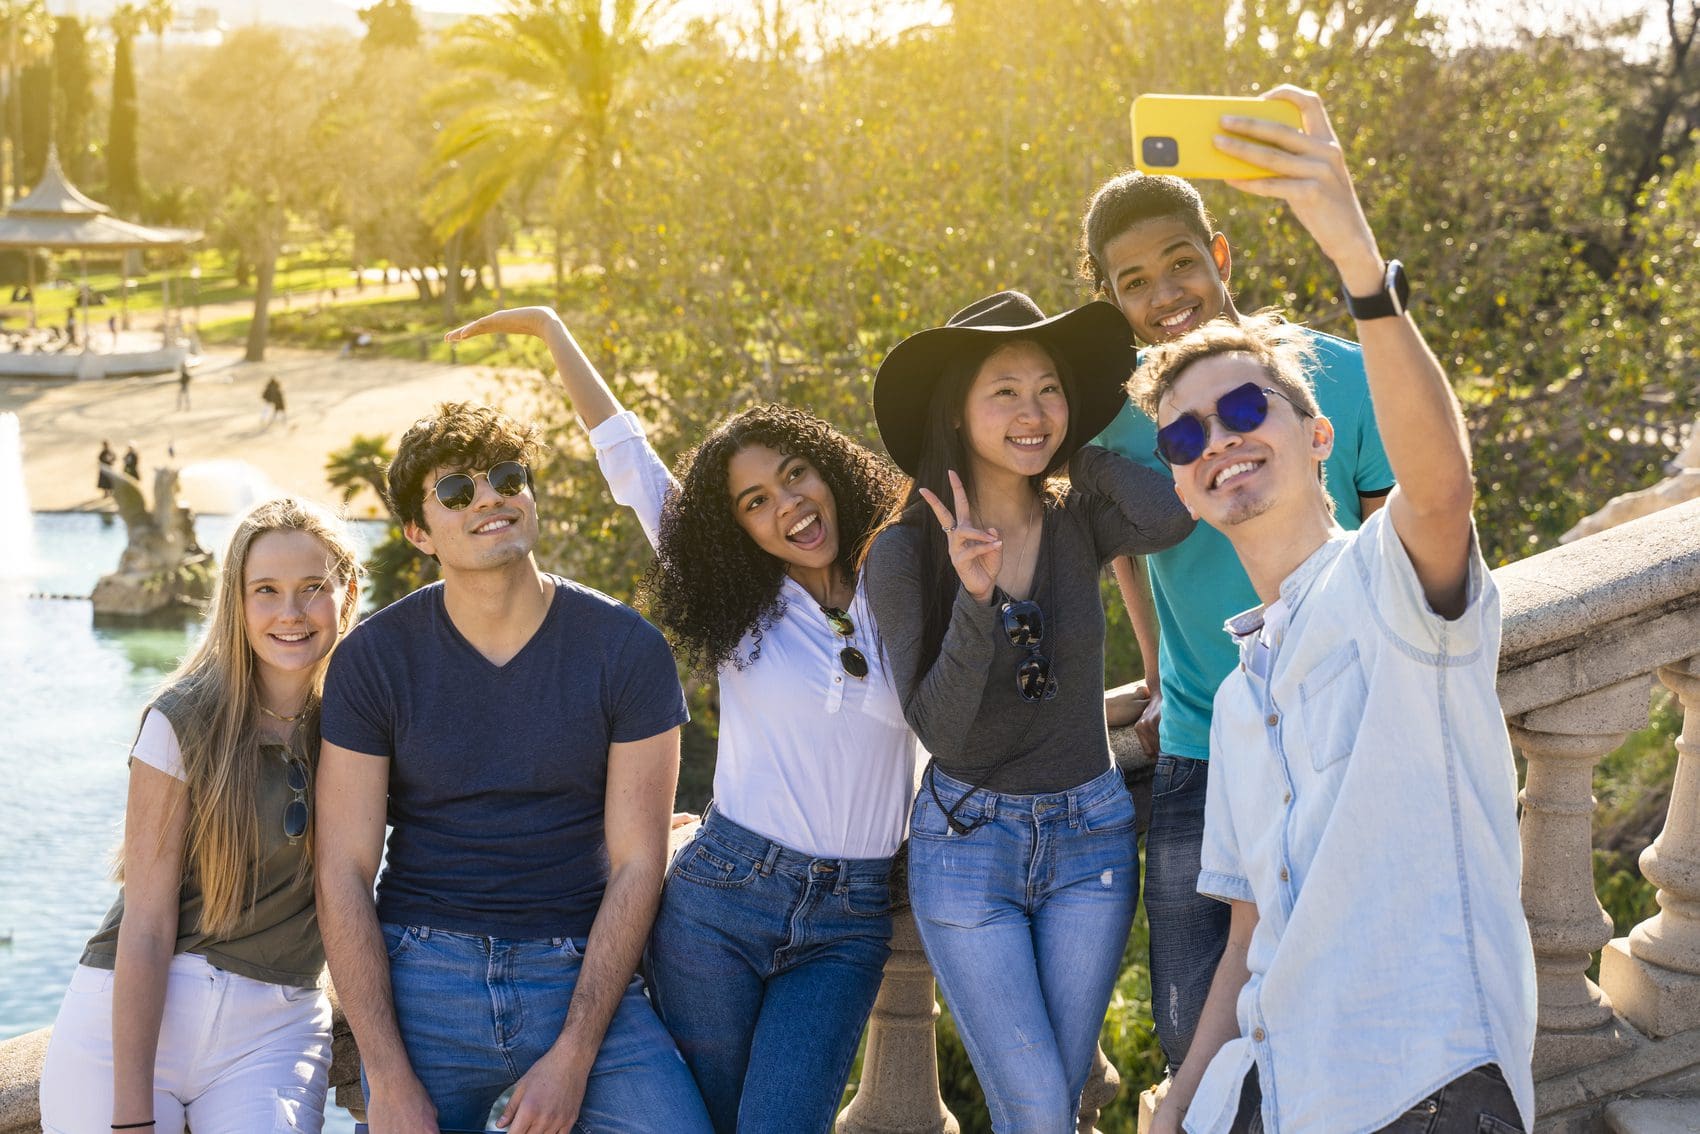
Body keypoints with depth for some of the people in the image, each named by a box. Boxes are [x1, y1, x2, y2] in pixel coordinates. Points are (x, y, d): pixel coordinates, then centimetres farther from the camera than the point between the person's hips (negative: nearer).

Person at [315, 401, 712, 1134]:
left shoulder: (625, 648, -3)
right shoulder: (373, 660, -2)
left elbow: (635, 864, -4)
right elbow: (344, 873, -4)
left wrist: (572, 1058, -12)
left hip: (580, 974, 0)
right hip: (422, 976, 1)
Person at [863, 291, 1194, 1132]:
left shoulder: (1078, 524, -2)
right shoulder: (905, 551, -9)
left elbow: (1172, 518, -25)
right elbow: (938, 726, -14)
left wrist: (1076, 452, -9)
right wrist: (975, 597, -28)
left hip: (1090, 835, 3)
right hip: (968, 839, -3)